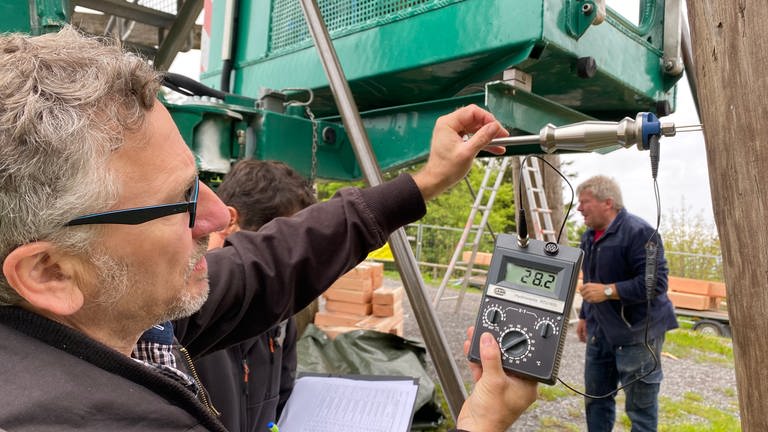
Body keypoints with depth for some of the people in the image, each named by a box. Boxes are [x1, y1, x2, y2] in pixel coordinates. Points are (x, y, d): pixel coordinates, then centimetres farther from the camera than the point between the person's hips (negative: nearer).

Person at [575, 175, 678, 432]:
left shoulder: (639, 232, -19)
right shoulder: (589, 235, 11)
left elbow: (655, 282, -25)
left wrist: (608, 291, -27)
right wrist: (585, 315, 23)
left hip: (637, 332, -8)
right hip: (600, 331, 9)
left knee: (640, 405, 3)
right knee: (596, 396, 18)